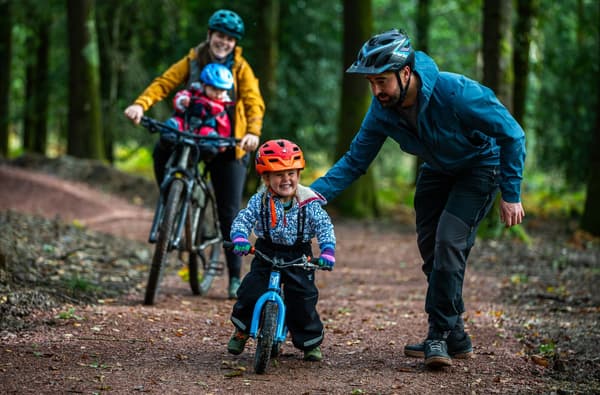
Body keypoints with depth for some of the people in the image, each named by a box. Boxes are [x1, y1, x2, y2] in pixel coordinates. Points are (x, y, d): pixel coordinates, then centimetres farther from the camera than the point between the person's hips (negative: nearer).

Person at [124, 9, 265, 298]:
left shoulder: (240, 68, -2)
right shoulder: (193, 62, 1)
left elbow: (254, 101, -15)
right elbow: (164, 83, -11)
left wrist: (253, 132, -35)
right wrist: (141, 104, -31)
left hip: (228, 145, -1)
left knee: (229, 214, -3)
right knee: (162, 150, -30)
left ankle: (235, 277, 6)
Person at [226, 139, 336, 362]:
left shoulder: (308, 204, -9)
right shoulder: (260, 201, -6)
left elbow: (325, 226, -12)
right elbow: (242, 220, -12)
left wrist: (327, 251, -28)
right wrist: (239, 238, -33)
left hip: (298, 258, -1)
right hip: (266, 254, 1)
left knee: (303, 300, -7)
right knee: (249, 293, -10)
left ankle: (311, 342, 16)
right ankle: (241, 330, 19)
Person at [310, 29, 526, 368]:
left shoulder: (455, 92, -35)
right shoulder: (382, 110, -17)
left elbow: (511, 134, -26)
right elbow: (355, 162, -8)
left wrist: (511, 194, -25)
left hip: (480, 166, -6)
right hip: (438, 171, 6)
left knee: (449, 241, -21)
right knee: (430, 248, 2)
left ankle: (440, 335, -13)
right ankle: (455, 338, 14)